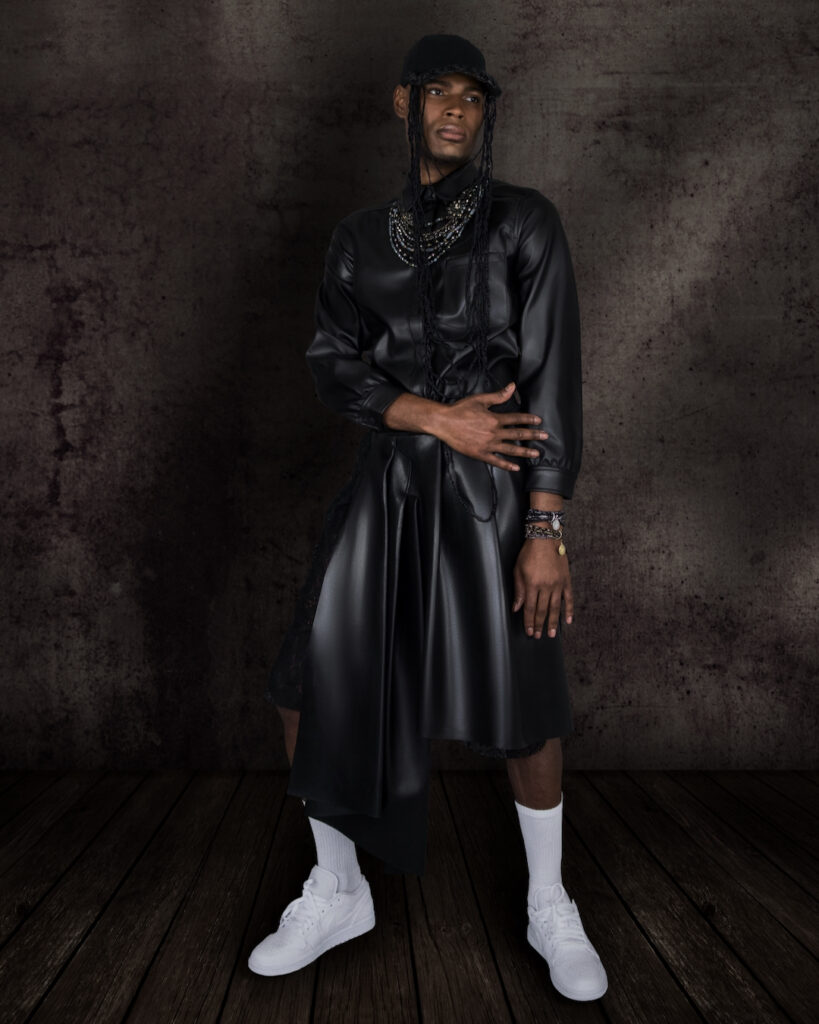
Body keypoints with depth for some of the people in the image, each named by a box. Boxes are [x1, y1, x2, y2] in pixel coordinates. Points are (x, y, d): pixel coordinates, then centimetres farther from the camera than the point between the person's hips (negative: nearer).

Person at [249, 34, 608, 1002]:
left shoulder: (524, 220, 2)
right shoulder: (362, 235, 12)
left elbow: (552, 377, -6)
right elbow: (333, 366, 2)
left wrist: (547, 529, -14)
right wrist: (443, 419, -14)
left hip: (492, 488, -3)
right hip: (387, 484, 4)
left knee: (523, 712, 0)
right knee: (308, 692, 0)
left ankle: (550, 909, 28)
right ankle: (337, 894, 25)